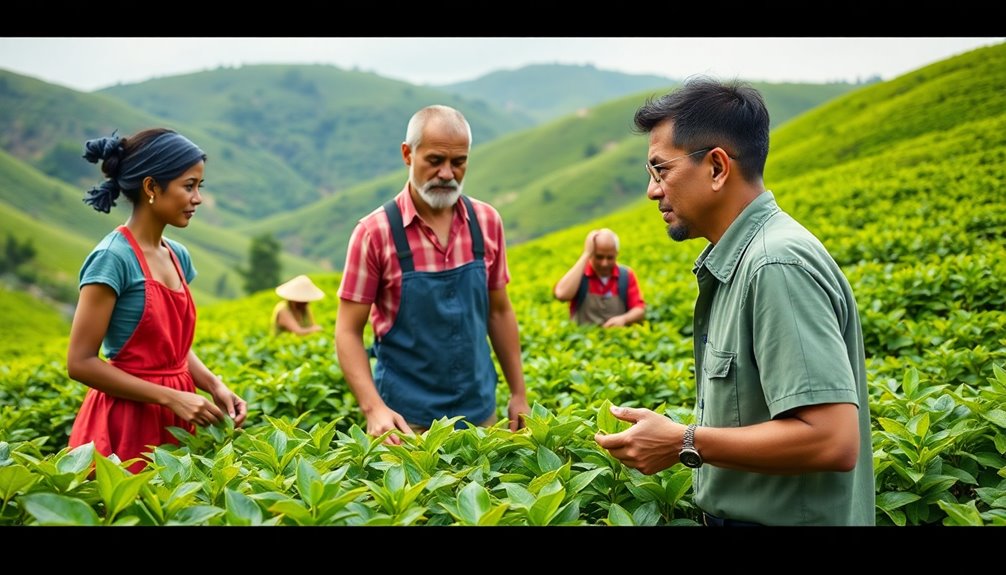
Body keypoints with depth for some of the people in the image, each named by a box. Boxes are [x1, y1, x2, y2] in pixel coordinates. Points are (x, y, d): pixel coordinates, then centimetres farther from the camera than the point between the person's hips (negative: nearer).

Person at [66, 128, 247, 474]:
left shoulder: (178, 256, 7)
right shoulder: (113, 257, -15)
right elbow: (80, 363, -16)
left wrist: (214, 386, -3)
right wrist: (171, 398, -19)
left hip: (173, 421, 7)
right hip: (127, 423, -7)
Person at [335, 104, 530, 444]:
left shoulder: (486, 222, 0)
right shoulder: (374, 232, -11)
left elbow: (499, 311, 9)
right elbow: (348, 332, -9)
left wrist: (519, 394, 9)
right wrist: (373, 408, -21)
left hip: (479, 412, 4)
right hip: (406, 419, -3)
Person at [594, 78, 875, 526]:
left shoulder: (778, 265, -23)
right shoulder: (737, 262, 6)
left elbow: (833, 440, -28)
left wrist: (683, 444, -22)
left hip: (787, 518, -8)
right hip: (739, 514, 8)